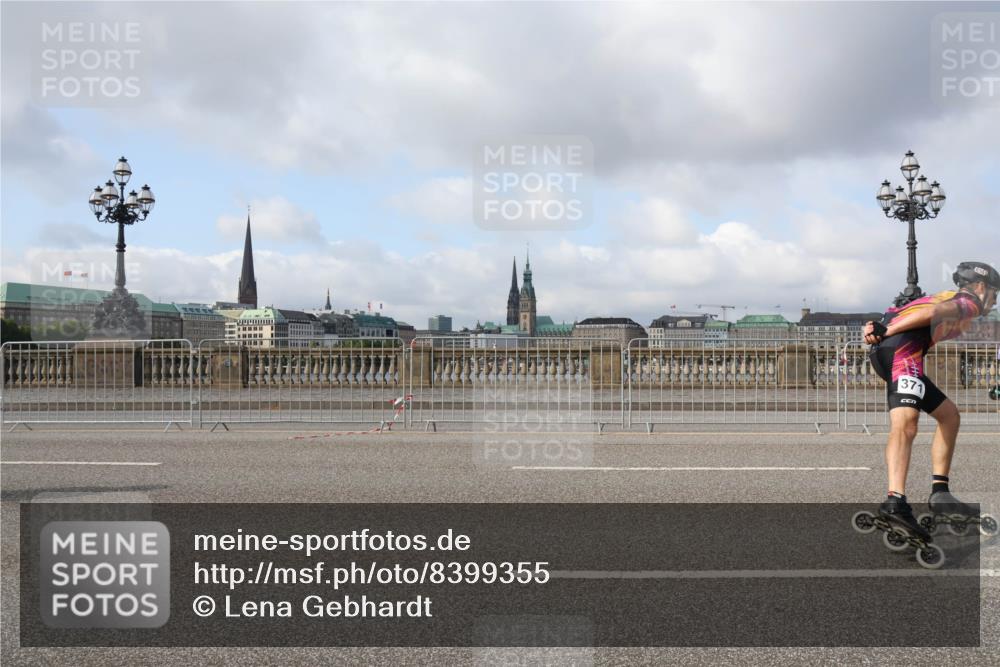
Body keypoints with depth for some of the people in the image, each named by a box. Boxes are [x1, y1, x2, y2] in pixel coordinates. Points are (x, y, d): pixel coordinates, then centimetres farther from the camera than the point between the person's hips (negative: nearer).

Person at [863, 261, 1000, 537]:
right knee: (904, 426, -25)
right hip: (904, 348, -9)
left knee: (949, 416, 18)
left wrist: (878, 328, 0)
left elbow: (896, 315, 18)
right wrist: (887, 331, -14)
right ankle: (896, 502, -41)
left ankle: (940, 492, 15)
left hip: (882, 351, 9)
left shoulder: (949, 298, 33)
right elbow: (931, 313, -12)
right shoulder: (968, 302, 9)